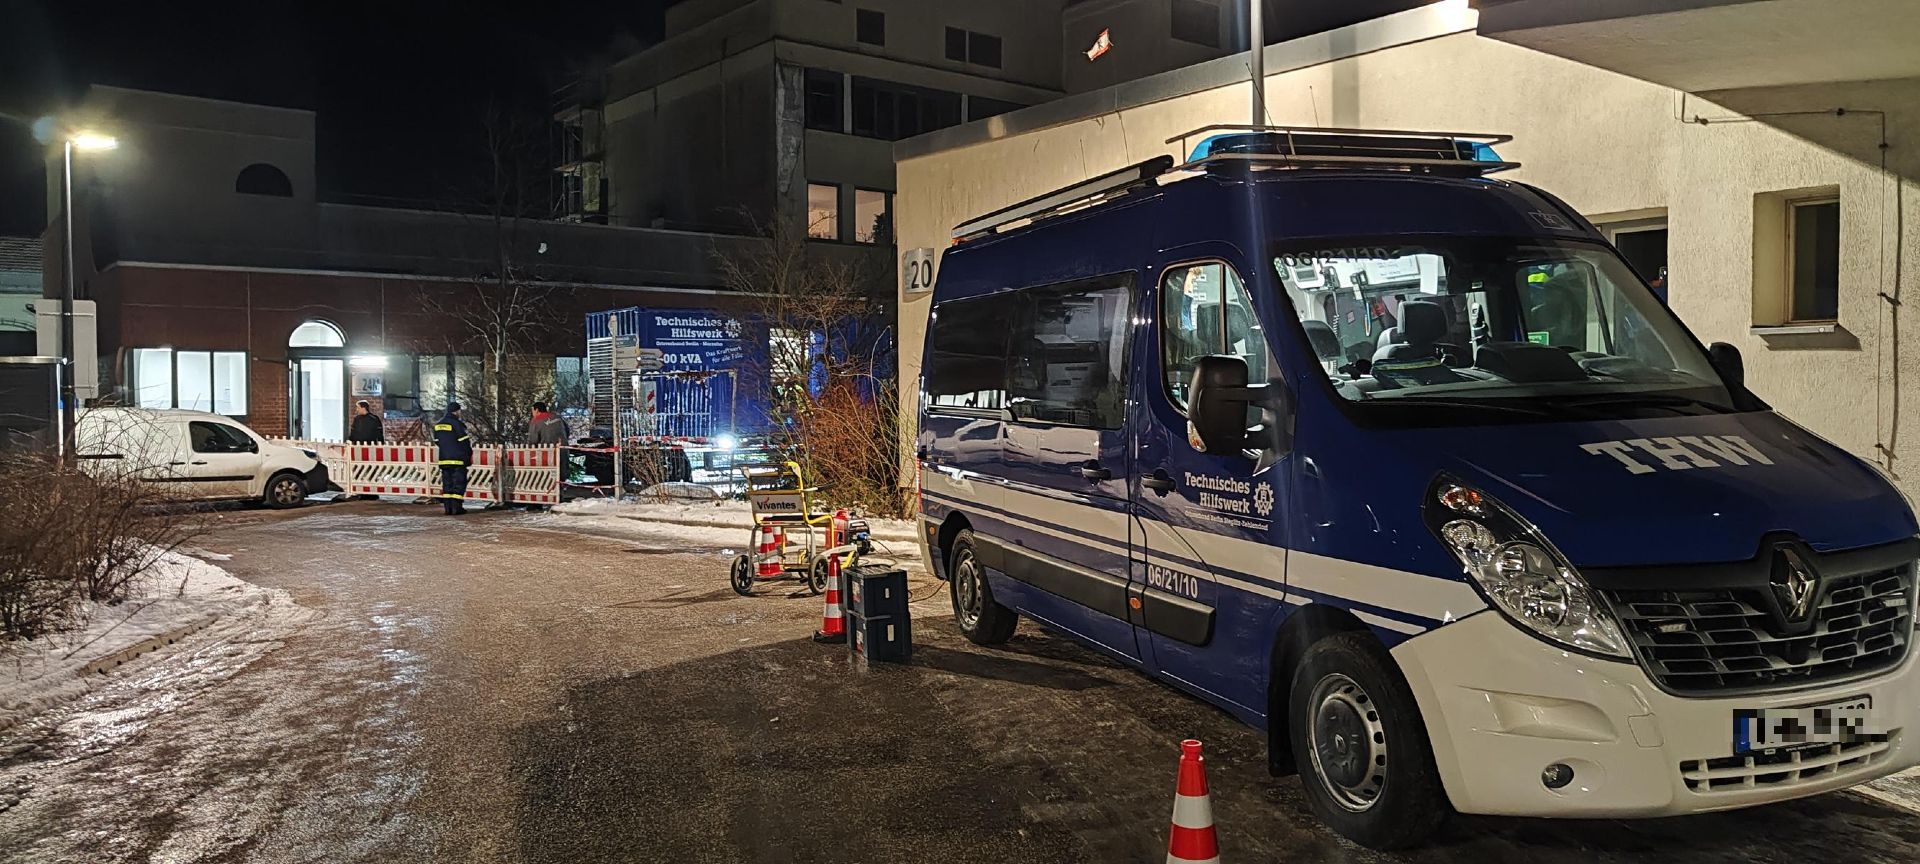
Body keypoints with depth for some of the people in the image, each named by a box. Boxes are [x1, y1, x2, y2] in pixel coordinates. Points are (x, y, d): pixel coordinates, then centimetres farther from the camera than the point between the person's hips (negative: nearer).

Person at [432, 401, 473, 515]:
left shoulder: (438, 425, 12)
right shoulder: (457, 424, -11)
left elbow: (437, 442, 17)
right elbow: (464, 442, -10)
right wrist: (469, 455, 3)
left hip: (444, 459, 7)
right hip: (457, 459, -7)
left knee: (447, 483, 9)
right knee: (458, 483, -3)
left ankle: (448, 507, 8)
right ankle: (456, 507, -6)